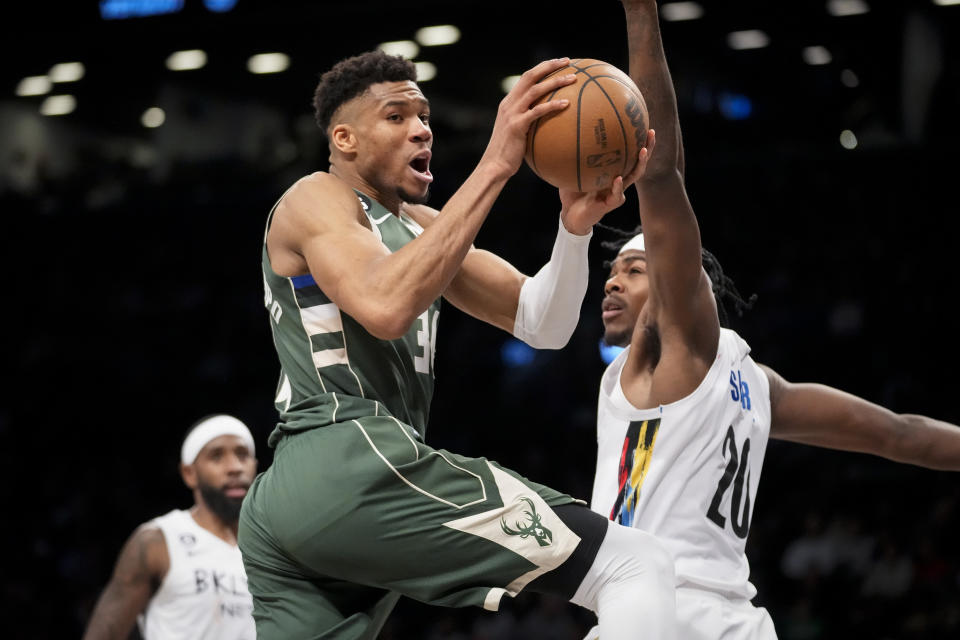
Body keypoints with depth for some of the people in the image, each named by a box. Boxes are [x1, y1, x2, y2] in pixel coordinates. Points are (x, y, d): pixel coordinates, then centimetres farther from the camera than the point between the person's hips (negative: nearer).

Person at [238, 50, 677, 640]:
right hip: (357, 464, -10)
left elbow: (542, 325, 17)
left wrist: (575, 227, -3)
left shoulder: (420, 226, 27)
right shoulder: (316, 201, 1)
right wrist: (495, 167, -21)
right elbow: (386, 309, -21)